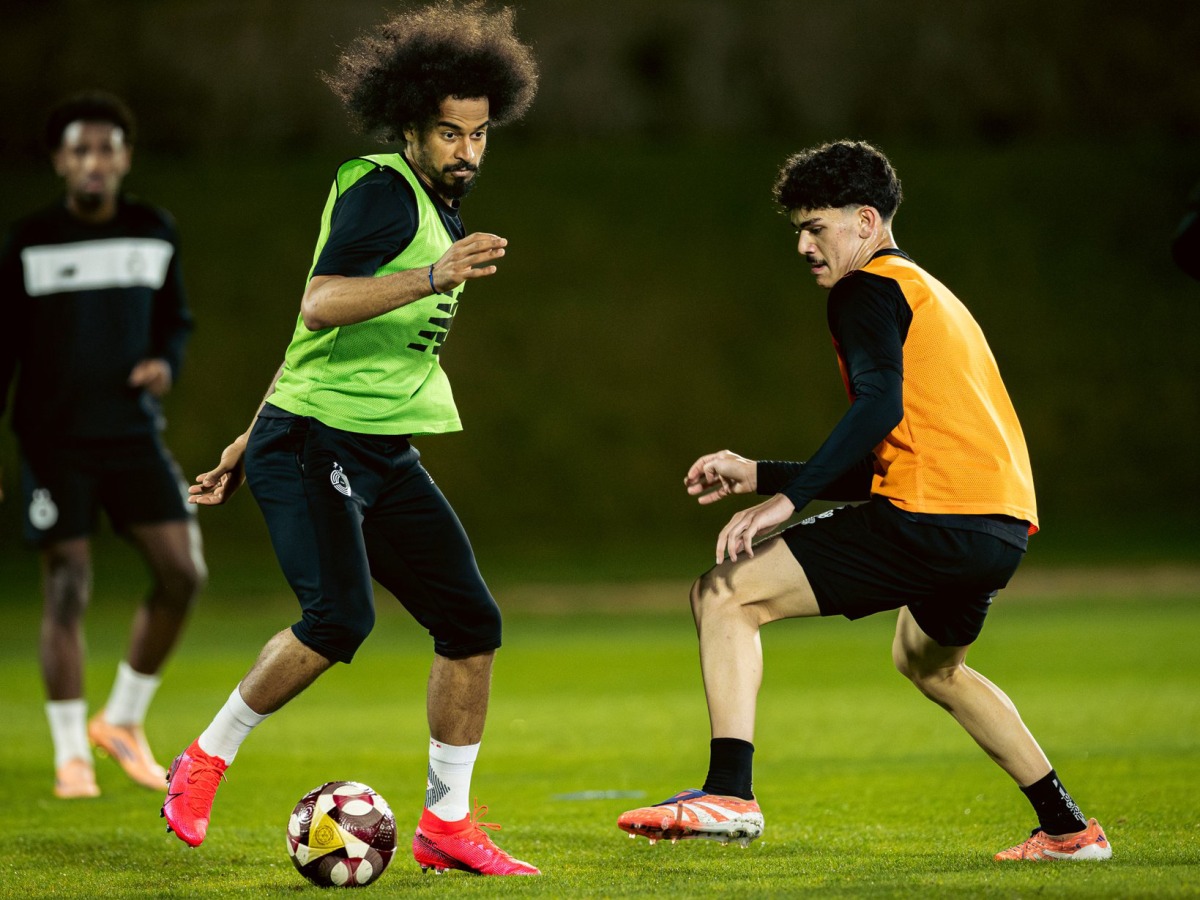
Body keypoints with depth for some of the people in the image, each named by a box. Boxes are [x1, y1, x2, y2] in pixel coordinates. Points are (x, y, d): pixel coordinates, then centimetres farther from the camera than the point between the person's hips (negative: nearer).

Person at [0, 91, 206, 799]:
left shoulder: (156, 234, 5)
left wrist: (167, 364, -5)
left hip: (134, 432, 3)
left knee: (182, 574, -6)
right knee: (67, 591, -5)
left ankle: (123, 720, 13)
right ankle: (72, 755, 5)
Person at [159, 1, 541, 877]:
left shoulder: (439, 213, 17)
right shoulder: (380, 190, -11)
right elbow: (320, 307, -28)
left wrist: (251, 440, 26)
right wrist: (436, 276, -37)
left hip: (385, 456, 9)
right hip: (312, 444, -9)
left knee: (472, 621, 1)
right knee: (340, 617, -24)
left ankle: (447, 823, 10)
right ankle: (204, 763, -3)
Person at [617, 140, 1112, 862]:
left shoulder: (868, 288, 1)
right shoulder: (932, 296, 30)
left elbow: (881, 404, -19)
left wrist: (787, 498, -23)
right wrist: (758, 474, 26)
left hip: (931, 521, -9)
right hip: (1005, 525, 9)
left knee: (725, 595, -6)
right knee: (928, 662, 36)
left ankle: (730, 794, -21)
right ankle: (1069, 829, 34)